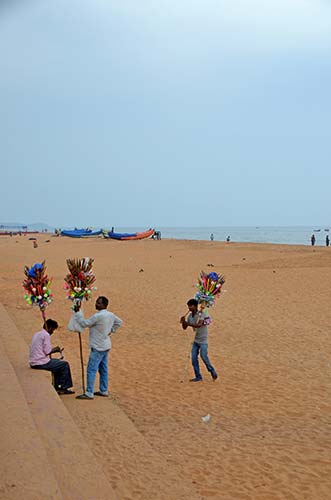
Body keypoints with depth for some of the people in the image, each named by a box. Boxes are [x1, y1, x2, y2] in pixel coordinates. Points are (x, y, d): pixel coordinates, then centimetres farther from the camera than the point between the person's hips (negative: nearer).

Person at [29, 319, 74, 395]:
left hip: (33, 363, 10)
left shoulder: (37, 334, 17)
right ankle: (64, 388, 9)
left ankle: (57, 387, 25)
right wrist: (55, 350, 2)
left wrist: (54, 349, 16)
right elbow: (47, 352, -16)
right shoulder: (46, 335, -12)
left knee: (57, 362, 27)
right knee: (65, 365, 2)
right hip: (41, 363, -10)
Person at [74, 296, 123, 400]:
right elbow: (119, 322, 22)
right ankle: (104, 391, 22)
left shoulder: (98, 316, -21)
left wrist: (77, 312, -11)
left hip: (98, 347, -9)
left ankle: (89, 393, -6)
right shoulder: (110, 315, 5)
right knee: (103, 369, 15)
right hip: (106, 346, 9)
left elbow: (84, 324, -16)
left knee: (91, 370, -6)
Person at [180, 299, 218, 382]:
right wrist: (183, 322, -13)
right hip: (195, 340, 7)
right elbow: (184, 327, 8)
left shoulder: (201, 314, -18)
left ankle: (213, 372, 8)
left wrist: (188, 324, -42)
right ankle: (198, 377, 8)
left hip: (203, 340, -7)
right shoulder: (190, 316, 4)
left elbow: (199, 325, -35)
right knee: (194, 358, 0)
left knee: (204, 357, -13)